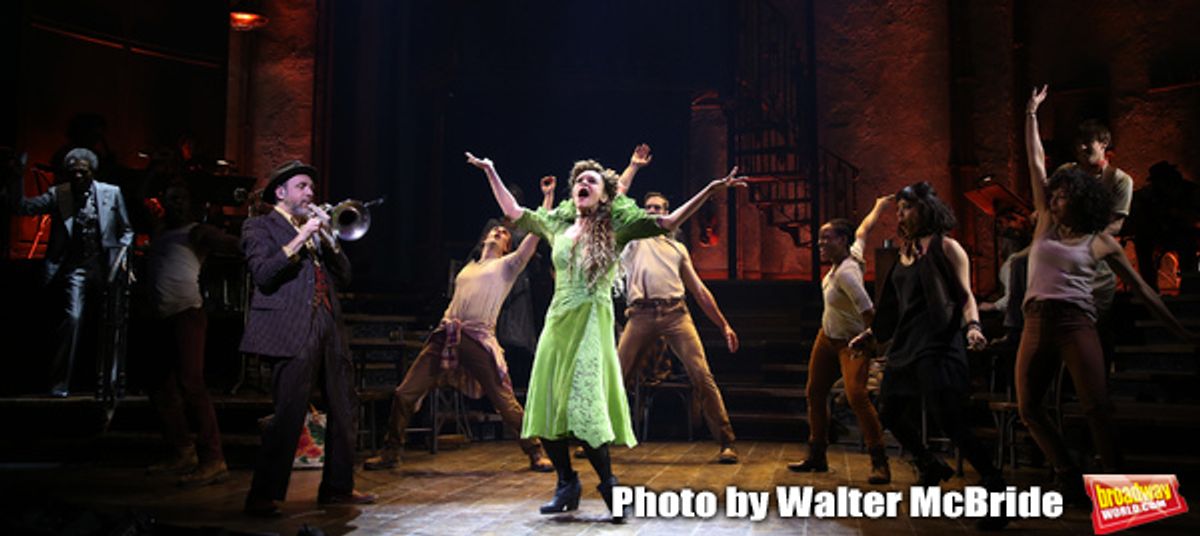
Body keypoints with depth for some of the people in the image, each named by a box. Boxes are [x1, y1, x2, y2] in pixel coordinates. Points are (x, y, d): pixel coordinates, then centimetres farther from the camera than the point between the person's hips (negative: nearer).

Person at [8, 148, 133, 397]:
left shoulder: (111, 193, 3)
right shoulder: (58, 194, 2)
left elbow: (126, 230, 8)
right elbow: (23, 207, -6)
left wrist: (122, 256, -3)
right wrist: (16, 178, -17)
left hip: (105, 266, 1)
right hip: (76, 267, -1)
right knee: (73, 318, -15)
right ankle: (60, 382, -7)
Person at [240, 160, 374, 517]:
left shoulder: (313, 228, 23)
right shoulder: (260, 227, 5)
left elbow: (343, 277, 15)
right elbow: (262, 274, -13)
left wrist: (327, 238, 3)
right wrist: (300, 239, -14)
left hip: (328, 328, 7)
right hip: (292, 333, -7)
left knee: (345, 410, 9)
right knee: (288, 416, -11)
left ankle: (337, 488, 20)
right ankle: (262, 497, -2)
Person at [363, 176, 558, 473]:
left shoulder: (507, 265, 12)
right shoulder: (467, 269, 28)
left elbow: (535, 232, 1)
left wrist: (548, 197, -2)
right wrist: (444, 327, 14)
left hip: (478, 340, -5)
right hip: (445, 335, 5)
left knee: (506, 403, -6)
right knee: (405, 394, 0)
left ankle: (536, 453, 8)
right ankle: (390, 453, 14)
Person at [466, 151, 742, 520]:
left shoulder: (616, 226, 2)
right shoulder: (558, 224, 14)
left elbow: (667, 222, -5)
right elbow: (514, 213, 23)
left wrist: (710, 191, -12)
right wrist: (490, 172, 25)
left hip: (591, 322, -5)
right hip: (558, 321, 5)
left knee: (583, 405, -12)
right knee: (546, 407, 4)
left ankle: (608, 483, 5)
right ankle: (567, 484, 18)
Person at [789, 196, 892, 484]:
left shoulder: (846, 273, -29)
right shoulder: (853, 253, -5)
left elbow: (868, 310, -34)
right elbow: (864, 229, 13)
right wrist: (878, 206, 29)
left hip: (851, 342, -10)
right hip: (828, 336, 10)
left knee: (856, 395, -25)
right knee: (815, 393, 11)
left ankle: (880, 463, -18)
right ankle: (817, 457, 22)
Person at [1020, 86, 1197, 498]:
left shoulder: (1101, 241, 5)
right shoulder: (1047, 222, 12)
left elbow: (1140, 287, 9)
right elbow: (1037, 162, 15)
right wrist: (1031, 115, 19)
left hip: (1076, 322, -3)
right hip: (1037, 323, 4)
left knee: (1097, 408, -10)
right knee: (1028, 408, 2)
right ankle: (1069, 477, 17)